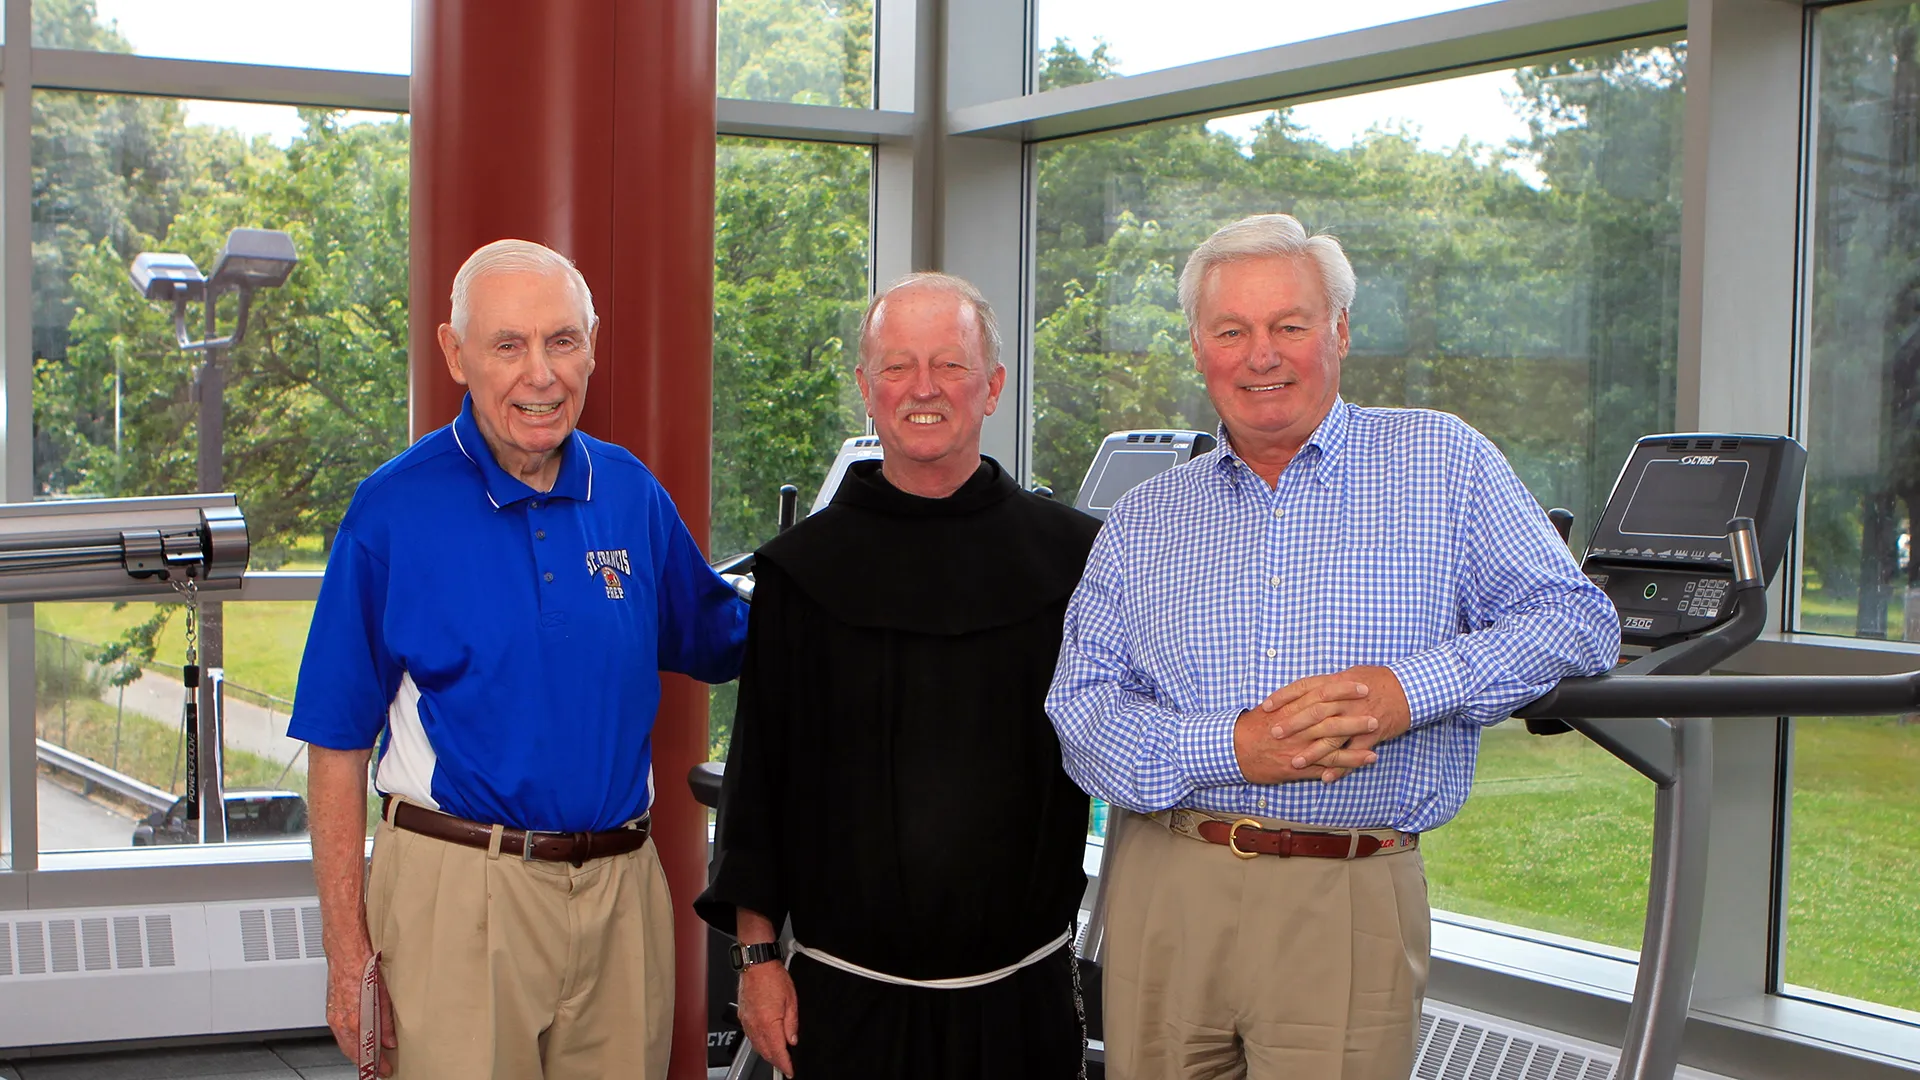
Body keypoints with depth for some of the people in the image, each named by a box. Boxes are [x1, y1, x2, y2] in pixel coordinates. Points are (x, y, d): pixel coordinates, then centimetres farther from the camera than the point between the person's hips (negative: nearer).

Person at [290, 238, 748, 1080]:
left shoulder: (632, 495, 5)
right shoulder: (394, 508, -6)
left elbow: (720, 642, 21)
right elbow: (338, 745, -5)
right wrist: (349, 954, -8)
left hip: (620, 888, 4)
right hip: (454, 886, -3)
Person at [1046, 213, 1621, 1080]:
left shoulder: (1443, 464, 6)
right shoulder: (1142, 521, 11)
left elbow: (1577, 618, 0)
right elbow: (1080, 709, 3)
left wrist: (1413, 689, -15)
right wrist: (1229, 748, -15)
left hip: (1351, 909, -2)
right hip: (1166, 893, 2)